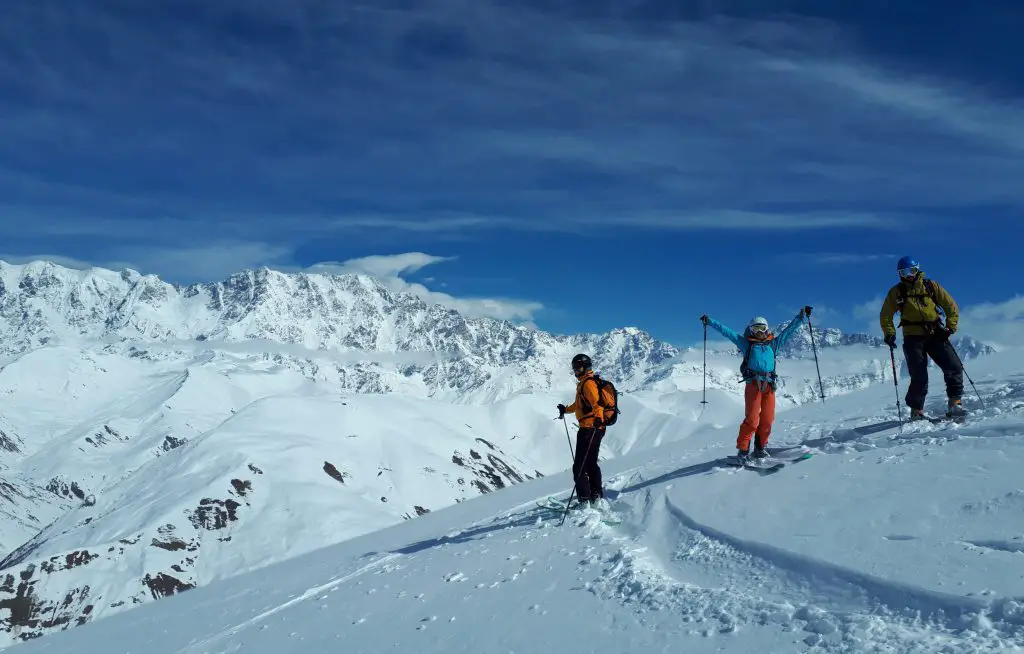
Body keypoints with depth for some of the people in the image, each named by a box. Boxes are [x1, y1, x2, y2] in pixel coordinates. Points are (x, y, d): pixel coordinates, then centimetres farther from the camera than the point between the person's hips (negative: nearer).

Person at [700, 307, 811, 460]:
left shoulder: (773, 343, 22)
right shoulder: (747, 343, 15)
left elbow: (790, 329, 27)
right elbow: (726, 331, 14)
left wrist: (801, 316, 25)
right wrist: (710, 321, 12)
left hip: (769, 385, 3)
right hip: (753, 384, -3)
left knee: (767, 420, -1)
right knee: (752, 419, -11)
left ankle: (760, 447, 12)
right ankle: (742, 449, -4)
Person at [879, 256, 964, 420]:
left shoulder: (931, 286, 8)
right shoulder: (896, 292, 5)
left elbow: (951, 306, 10)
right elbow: (885, 316, 10)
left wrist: (950, 327, -1)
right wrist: (889, 333, -3)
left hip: (936, 334, 2)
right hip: (913, 337, -2)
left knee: (954, 368, -7)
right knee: (919, 377, -6)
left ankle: (954, 404, 2)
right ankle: (916, 411, 5)